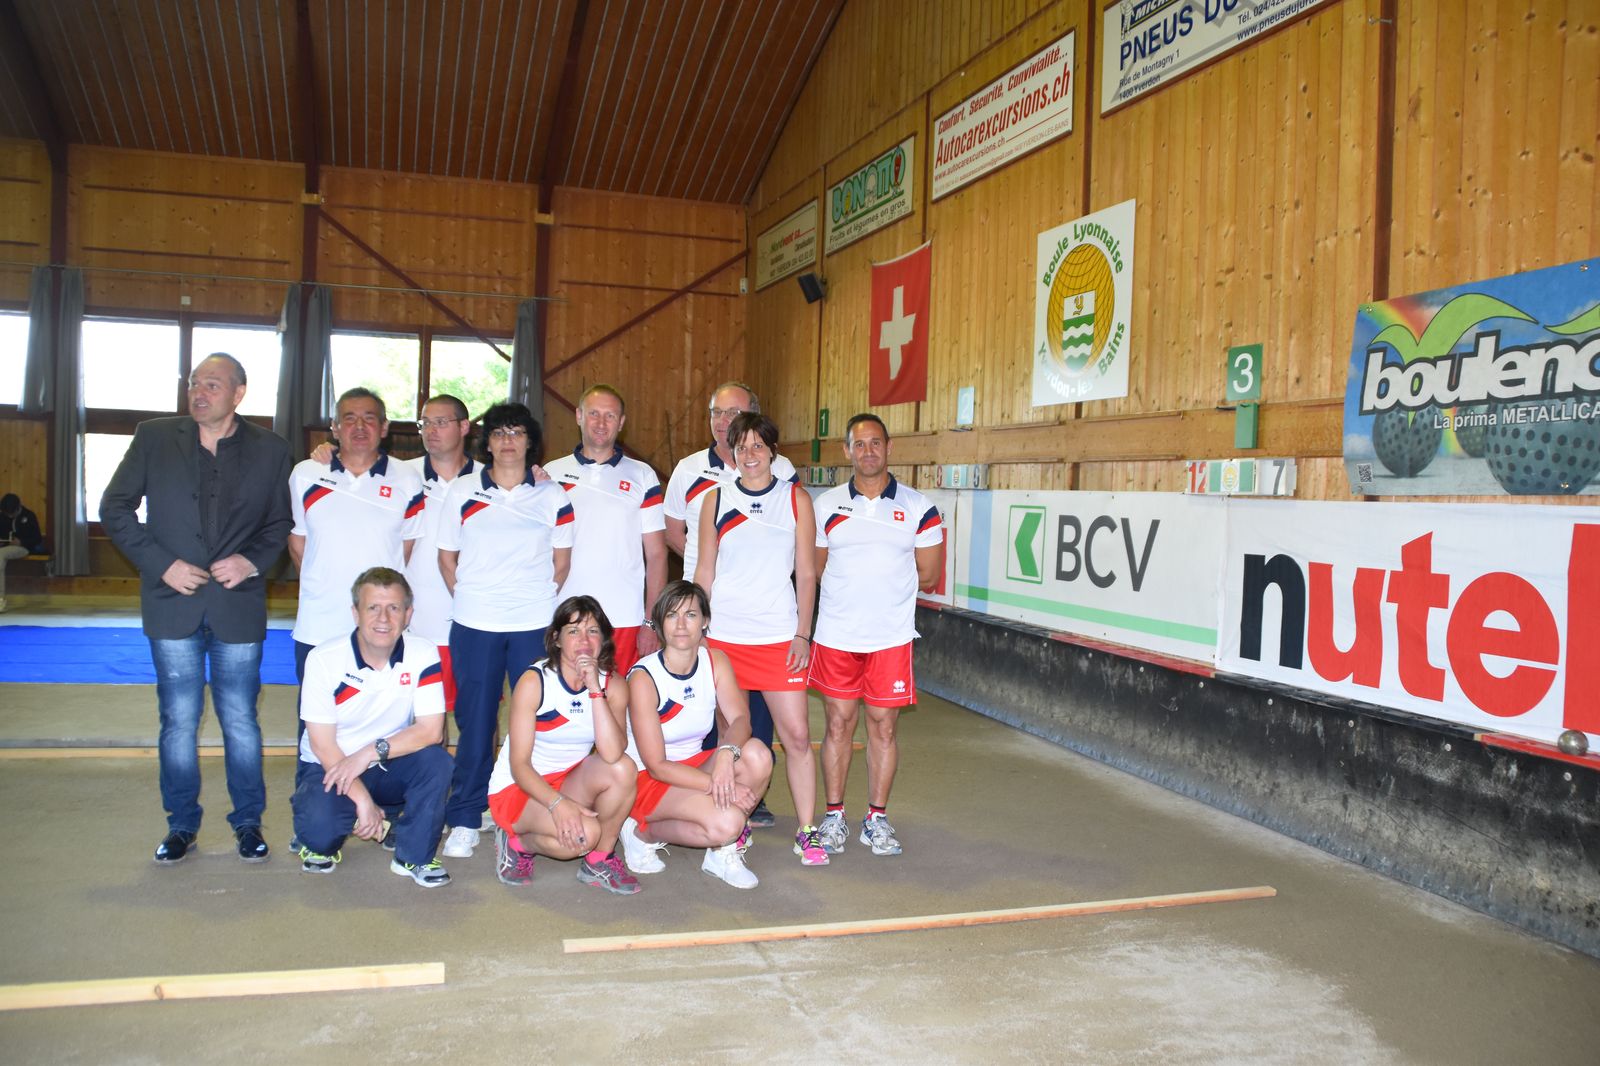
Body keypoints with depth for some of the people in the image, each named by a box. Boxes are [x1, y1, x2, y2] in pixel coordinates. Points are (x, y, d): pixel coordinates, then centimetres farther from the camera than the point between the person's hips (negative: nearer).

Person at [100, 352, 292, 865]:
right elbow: (115, 509, 3)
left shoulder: (270, 449, 2)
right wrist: (161, 564, -8)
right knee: (178, 720, 8)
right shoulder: (153, 438, 2)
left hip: (238, 605, 0)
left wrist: (252, 560, -10)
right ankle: (181, 824, 23)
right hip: (174, 604, 1)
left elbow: (281, 522, 8)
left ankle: (248, 822, 21)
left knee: (240, 721, 6)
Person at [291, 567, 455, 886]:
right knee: (320, 828, -30)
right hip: (330, 766, -1)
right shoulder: (324, 659, -16)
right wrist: (361, 798, -23)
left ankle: (414, 857, -8)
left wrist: (373, 751, -31)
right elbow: (322, 743, -15)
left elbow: (431, 729, -18)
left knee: (435, 760, -29)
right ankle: (323, 843, 11)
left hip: (389, 767, 1)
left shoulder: (422, 655, -13)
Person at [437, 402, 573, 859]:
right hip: (474, 626, 0)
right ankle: (465, 820, 14)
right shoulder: (462, 492, 6)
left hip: (534, 625, 0)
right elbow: (447, 557, 11)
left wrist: (537, 599, 3)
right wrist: (470, 598, 5)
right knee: (474, 721, 4)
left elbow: (561, 561, 10)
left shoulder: (552, 496, 6)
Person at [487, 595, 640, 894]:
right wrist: (557, 803, -34)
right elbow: (519, 765, -18)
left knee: (622, 769, -27)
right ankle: (517, 841, 0)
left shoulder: (612, 687, -7)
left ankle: (599, 862, -6)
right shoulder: (534, 682, -16)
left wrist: (595, 689, -29)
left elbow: (612, 754, -25)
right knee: (583, 833, -31)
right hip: (516, 789, -4)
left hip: (571, 783, 4)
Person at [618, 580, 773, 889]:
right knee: (726, 822, -31)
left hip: (694, 767, 6)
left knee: (757, 755, -24)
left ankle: (723, 852, -6)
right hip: (647, 781, -5)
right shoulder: (643, 678, -18)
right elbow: (656, 766, -19)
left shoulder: (716, 661, -3)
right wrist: (717, 784, -28)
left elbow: (740, 719, -15)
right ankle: (645, 832, -3)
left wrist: (726, 753, -37)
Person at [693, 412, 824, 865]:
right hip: (723, 636, 1)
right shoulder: (715, 500, 7)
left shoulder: (796, 499, 4)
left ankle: (807, 832, 9)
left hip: (779, 637, -1)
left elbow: (806, 573, 5)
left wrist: (802, 634, -2)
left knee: (797, 735, -3)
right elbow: (705, 573, 9)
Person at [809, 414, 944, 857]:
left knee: (883, 728, 6)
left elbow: (928, 575, 2)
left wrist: (870, 583, 2)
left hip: (892, 637, -1)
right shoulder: (826, 505, 5)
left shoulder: (918, 507, 1)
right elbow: (815, 569, 10)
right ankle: (834, 816, 19)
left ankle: (877, 818, 19)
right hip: (836, 635, 1)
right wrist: (881, 580, 2)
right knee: (838, 725, 6)